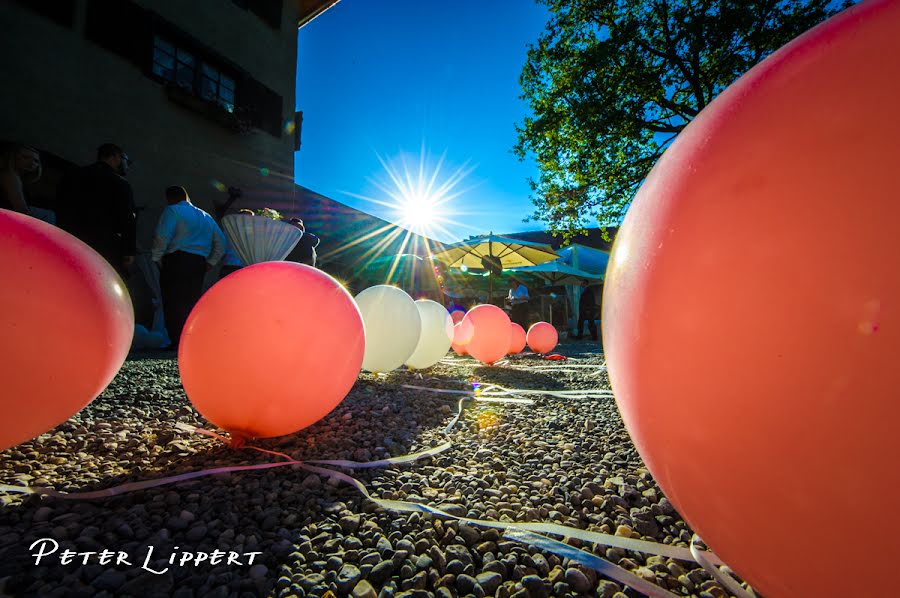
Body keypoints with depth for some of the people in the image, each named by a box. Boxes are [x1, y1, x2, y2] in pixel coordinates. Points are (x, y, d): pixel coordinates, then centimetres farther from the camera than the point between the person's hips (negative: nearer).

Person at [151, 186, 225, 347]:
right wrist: (210, 263, 17)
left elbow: (162, 236, -10)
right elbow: (221, 242, 18)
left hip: (176, 261, -6)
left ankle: (178, 342, -9)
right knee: (192, 302, 8)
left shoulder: (173, 210, 4)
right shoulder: (206, 216, 23)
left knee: (174, 302, -5)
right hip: (199, 264, 6)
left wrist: (156, 258, 0)